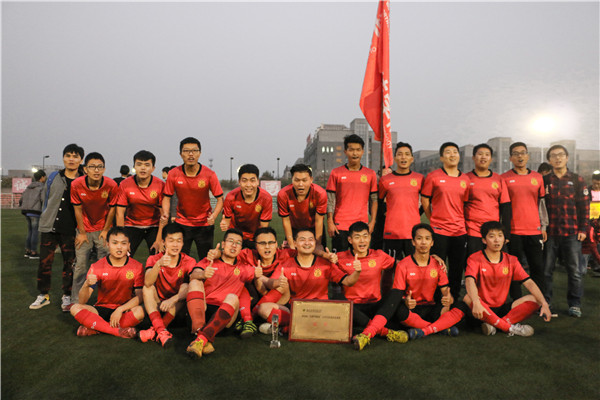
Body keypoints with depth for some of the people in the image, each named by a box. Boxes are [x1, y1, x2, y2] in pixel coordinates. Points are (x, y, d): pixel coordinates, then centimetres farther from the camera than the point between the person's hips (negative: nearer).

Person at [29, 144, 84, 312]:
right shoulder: (53, 177, 5)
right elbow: (46, 199, 17)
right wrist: (46, 219, 15)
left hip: (71, 230, -2)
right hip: (49, 227, 2)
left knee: (69, 263, 6)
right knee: (45, 261, 6)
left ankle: (66, 296, 20)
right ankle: (43, 295, 23)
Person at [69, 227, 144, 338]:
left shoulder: (137, 266, -7)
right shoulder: (97, 267, -5)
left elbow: (139, 296, -10)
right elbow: (82, 301, -10)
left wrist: (120, 309, -24)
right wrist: (86, 284, -31)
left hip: (124, 311, -1)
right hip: (101, 309, 2)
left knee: (140, 311, -33)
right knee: (75, 308, -25)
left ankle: (94, 328, -22)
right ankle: (119, 331, -28)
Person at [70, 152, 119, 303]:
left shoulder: (111, 185, -18)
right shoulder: (77, 185, -15)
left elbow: (112, 209, -6)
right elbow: (78, 210, -6)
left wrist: (106, 230, -2)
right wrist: (82, 233, -2)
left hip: (103, 229, -1)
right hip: (85, 229, 1)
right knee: (80, 265, 2)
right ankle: (76, 301, 16)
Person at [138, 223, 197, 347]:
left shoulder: (188, 262, -9)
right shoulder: (154, 259, -7)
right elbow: (147, 283, -27)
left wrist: (172, 300, -39)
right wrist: (158, 264, -45)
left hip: (178, 307, -1)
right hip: (158, 306, 1)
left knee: (186, 286, -26)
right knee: (147, 288, -22)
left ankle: (154, 331, -31)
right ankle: (161, 331, -39)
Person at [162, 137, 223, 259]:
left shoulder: (209, 174, -12)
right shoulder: (173, 174, -8)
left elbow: (220, 199, -8)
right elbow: (167, 197, 2)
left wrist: (213, 215, -25)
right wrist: (165, 214, -16)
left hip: (204, 224, -1)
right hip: (181, 223, 1)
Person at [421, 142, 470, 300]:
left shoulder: (465, 179, 9)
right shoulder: (433, 176, -2)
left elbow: (467, 204, 15)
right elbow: (425, 200, 3)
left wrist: (464, 223, 7)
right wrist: (434, 220, 4)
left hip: (460, 231, 4)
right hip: (439, 230, -4)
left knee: (457, 269, 10)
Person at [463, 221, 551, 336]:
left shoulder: (511, 260, 6)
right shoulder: (475, 259, -9)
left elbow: (529, 283, -1)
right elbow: (469, 281, -26)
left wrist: (544, 303, -18)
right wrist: (476, 303, -44)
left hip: (503, 309, 4)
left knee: (534, 300, -16)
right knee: (468, 298, -35)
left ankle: (494, 325, -24)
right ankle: (510, 328, -28)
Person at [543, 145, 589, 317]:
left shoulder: (577, 180, 6)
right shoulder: (544, 181, 6)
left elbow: (584, 206, 5)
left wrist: (583, 229, -2)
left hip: (572, 233, 0)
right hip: (549, 233, 0)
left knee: (574, 271, 5)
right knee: (546, 270, 6)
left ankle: (574, 304, 16)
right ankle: (544, 302, 17)